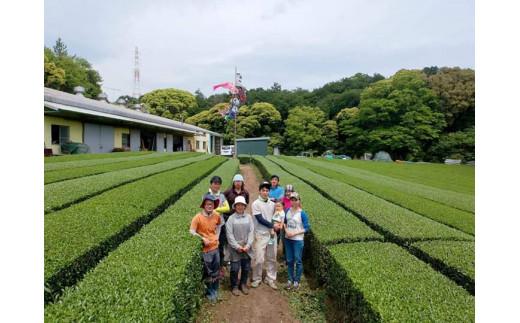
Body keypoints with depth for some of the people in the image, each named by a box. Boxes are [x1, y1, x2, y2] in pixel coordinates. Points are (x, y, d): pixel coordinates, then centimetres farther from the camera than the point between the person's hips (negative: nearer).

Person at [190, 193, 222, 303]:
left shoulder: (217, 215, -5)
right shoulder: (198, 217, -19)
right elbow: (191, 231, -18)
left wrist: (217, 235, 6)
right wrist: (202, 238, -22)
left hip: (215, 247, 4)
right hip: (205, 249, -4)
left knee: (215, 272, 19)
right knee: (208, 273, 12)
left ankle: (215, 292, 39)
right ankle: (210, 293, 32)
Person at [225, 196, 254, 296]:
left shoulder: (248, 217, 1)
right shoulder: (231, 218, -5)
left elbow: (251, 232, -2)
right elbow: (229, 234, -8)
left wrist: (248, 245, -11)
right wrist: (237, 246, -13)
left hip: (247, 248, 2)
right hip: (235, 249, -2)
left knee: (246, 268, 12)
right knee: (235, 269, 4)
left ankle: (243, 284, 33)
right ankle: (234, 286, 25)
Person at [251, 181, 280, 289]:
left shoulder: (272, 204, 9)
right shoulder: (256, 204, -7)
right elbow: (260, 219, -14)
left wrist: (278, 224, -7)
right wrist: (273, 226, -14)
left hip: (272, 234, 5)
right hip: (260, 235, -5)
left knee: (272, 258, 10)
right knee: (259, 258, -2)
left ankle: (270, 279, 23)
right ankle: (257, 279, 17)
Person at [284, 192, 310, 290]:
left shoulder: (302, 213, -13)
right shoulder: (288, 211, 1)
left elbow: (307, 228, -11)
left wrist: (295, 233, -17)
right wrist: (286, 230, -6)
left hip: (298, 240, -5)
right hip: (288, 239, 5)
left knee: (298, 261, 5)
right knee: (289, 260, 14)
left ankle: (296, 281, 21)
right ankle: (290, 279, 29)